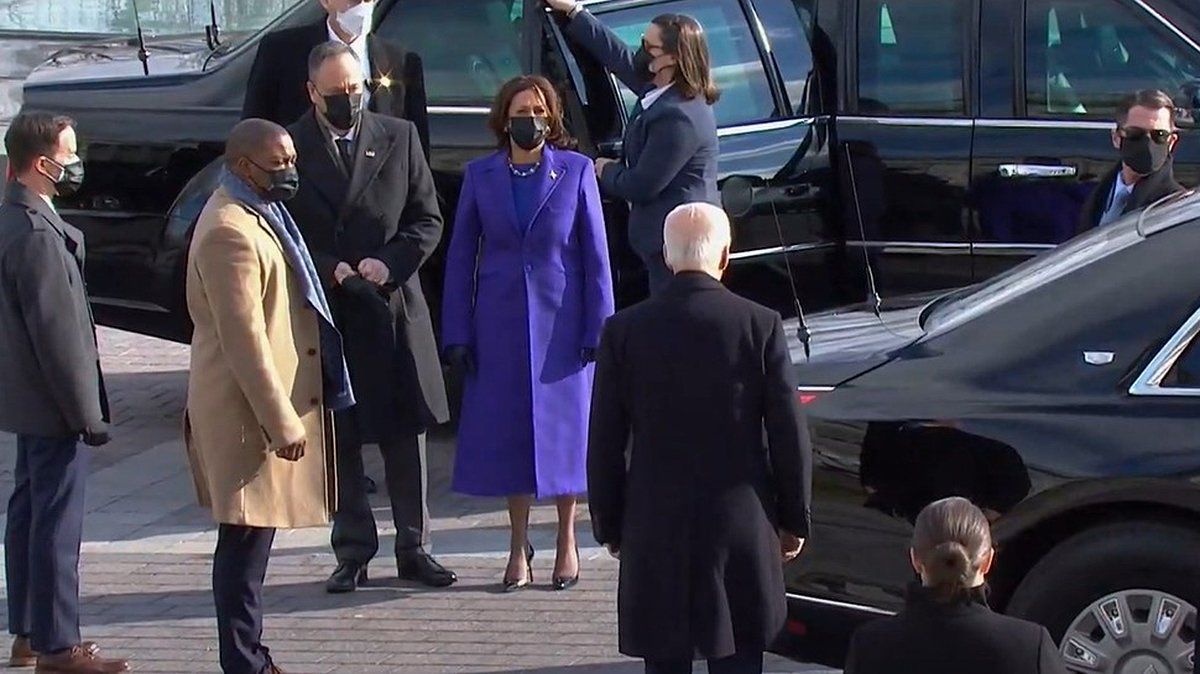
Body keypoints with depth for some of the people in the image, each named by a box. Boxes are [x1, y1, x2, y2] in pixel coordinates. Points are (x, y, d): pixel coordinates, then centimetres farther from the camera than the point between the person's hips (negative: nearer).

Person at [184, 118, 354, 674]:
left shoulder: (260, 214, 14)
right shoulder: (230, 231, -19)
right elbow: (244, 340, -22)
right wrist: (281, 422, -21)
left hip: (275, 401, 10)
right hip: (249, 411, -10)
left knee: (251, 540, 14)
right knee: (245, 541, -5)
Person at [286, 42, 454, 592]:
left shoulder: (399, 138, 6)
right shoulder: (291, 148, 0)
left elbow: (427, 220, 6)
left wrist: (389, 264, -9)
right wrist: (330, 269, -15)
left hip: (394, 310, 2)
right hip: (325, 314, -1)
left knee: (405, 435, 6)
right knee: (339, 442, 5)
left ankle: (413, 548, 15)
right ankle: (352, 553, 13)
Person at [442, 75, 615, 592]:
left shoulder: (576, 170, 0)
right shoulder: (481, 175, 4)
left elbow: (596, 255, 0)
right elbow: (461, 256, 6)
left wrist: (598, 330, -4)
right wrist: (458, 333, 1)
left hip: (560, 322, -1)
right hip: (500, 325, 1)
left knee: (564, 428, 4)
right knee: (507, 432, 4)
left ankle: (567, 542, 18)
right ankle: (518, 546, 16)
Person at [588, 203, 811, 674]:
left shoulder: (624, 331, -4)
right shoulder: (760, 325, -6)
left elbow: (604, 445, 1)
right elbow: (789, 433, -3)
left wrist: (609, 525, 12)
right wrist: (794, 519, 9)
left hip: (654, 529, 1)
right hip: (741, 527, 0)